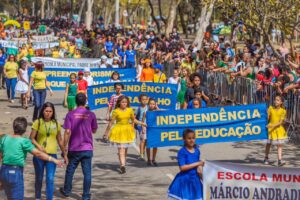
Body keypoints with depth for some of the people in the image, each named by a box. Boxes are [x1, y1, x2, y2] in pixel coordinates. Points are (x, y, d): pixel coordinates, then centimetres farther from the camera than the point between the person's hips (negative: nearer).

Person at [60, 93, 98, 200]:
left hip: (74, 148, 0)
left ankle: (66, 191, 31)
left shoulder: (70, 114, -6)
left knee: (70, 170, 16)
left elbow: (67, 132, -10)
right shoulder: (91, 114, -3)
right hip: (87, 149, 0)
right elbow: (94, 130, 8)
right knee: (87, 172, 3)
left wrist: (65, 148, -5)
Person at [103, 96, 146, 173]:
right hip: (119, 131, -4)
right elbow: (111, 122, -7)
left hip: (127, 131, 4)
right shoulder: (116, 111, -11)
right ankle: (122, 166, -17)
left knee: (125, 149, 14)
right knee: (121, 149, -11)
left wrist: (142, 124, 6)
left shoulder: (130, 110, -1)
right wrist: (106, 132, -4)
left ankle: (122, 164, 30)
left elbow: (134, 120, 12)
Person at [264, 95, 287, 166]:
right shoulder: (270, 108, -4)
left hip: (278, 128, -1)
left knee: (279, 144, -7)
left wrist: (273, 125, -28)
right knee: (268, 143, 13)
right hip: (270, 128, 1)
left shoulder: (283, 111, -8)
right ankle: (266, 158, 30)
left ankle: (280, 160, -11)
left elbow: (281, 122, -15)